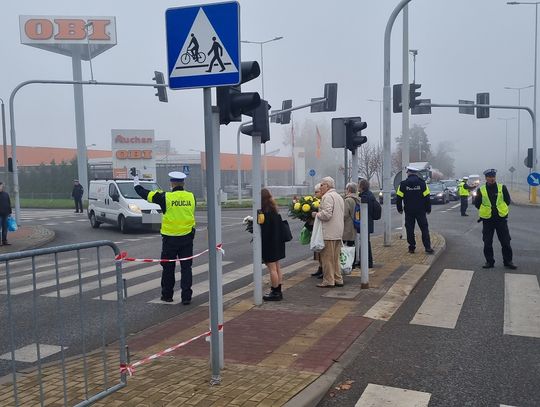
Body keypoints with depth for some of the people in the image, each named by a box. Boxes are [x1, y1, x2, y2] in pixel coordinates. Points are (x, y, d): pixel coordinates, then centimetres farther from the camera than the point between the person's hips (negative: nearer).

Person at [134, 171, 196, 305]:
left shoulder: (166, 197, -11)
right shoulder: (191, 197, -1)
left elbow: (147, 194, 2)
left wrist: (136, 185, 20)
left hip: (170, 239, -2)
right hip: (187, 238, 2)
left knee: (168, 268, 12)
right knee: (186, 267, 7)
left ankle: (167, 295, 23)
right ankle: (186, 297, 6)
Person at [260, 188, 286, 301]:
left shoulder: (266, 212, -19)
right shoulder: (274, 211, 10)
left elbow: (265, 230, -21)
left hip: (269, 244, -10)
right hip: (277, 243, 10)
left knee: (272, 268, -2)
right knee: (277, 267, 15)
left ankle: (275, 293, 4)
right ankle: (278, 291, 23)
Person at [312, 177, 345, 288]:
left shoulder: (327, 197, -13)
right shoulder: (339, 197, 18)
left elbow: (327, 214, -23)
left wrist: (316, 214, -7)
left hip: (328, 234, -10)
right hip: (338, 233, 10)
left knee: (327, 258, -3)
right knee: (336, 258, 14)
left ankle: (328, 281, 1)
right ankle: (338, 280, 18)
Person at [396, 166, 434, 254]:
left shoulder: (403, 184, -4)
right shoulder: (422, 183, -2)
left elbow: (399, 198, -2)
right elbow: (427, 197, -2)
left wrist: (400, 209, 10)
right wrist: (428, 209, 7)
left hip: (409, 211, 0)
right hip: (420, 211, 0)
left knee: (410, 229, 7)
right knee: (424, 228, 6)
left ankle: (412, 248, 8)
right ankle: (427, 247, 1)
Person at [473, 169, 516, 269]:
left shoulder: (502, 188, -1)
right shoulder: (481, 190, -2)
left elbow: (508, 201, 7)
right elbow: (477, 204, 5)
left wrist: (500, 208, 4)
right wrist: (485, 210, 3)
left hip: (501, 218, 0)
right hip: (487, 220, 0)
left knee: (506, 241, 4)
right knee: (487, 243, 5)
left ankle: (508, 261, 16)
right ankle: (489, 261, 17)